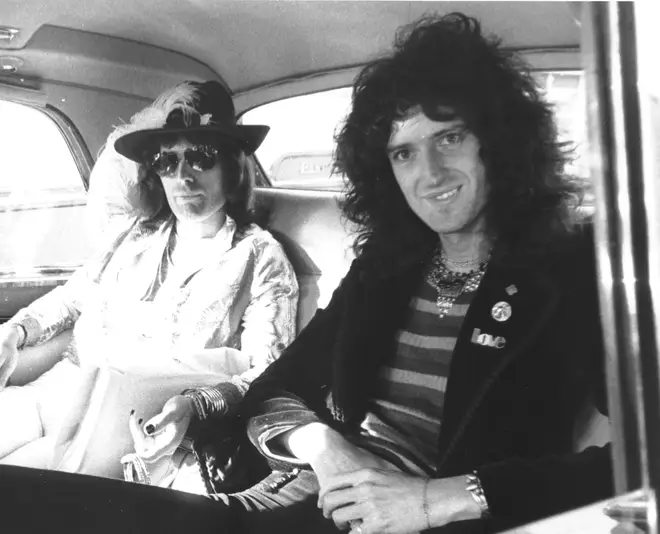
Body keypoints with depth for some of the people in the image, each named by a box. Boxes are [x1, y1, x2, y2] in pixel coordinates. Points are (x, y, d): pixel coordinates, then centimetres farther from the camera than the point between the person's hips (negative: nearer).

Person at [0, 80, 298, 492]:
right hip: (69, 391, 5)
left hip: (154, 426, -5)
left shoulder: (260, 257, 0)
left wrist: (193, 405, -24)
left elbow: (268, 374, -7)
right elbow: (70, 299, 24)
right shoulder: (136, 237, 14)